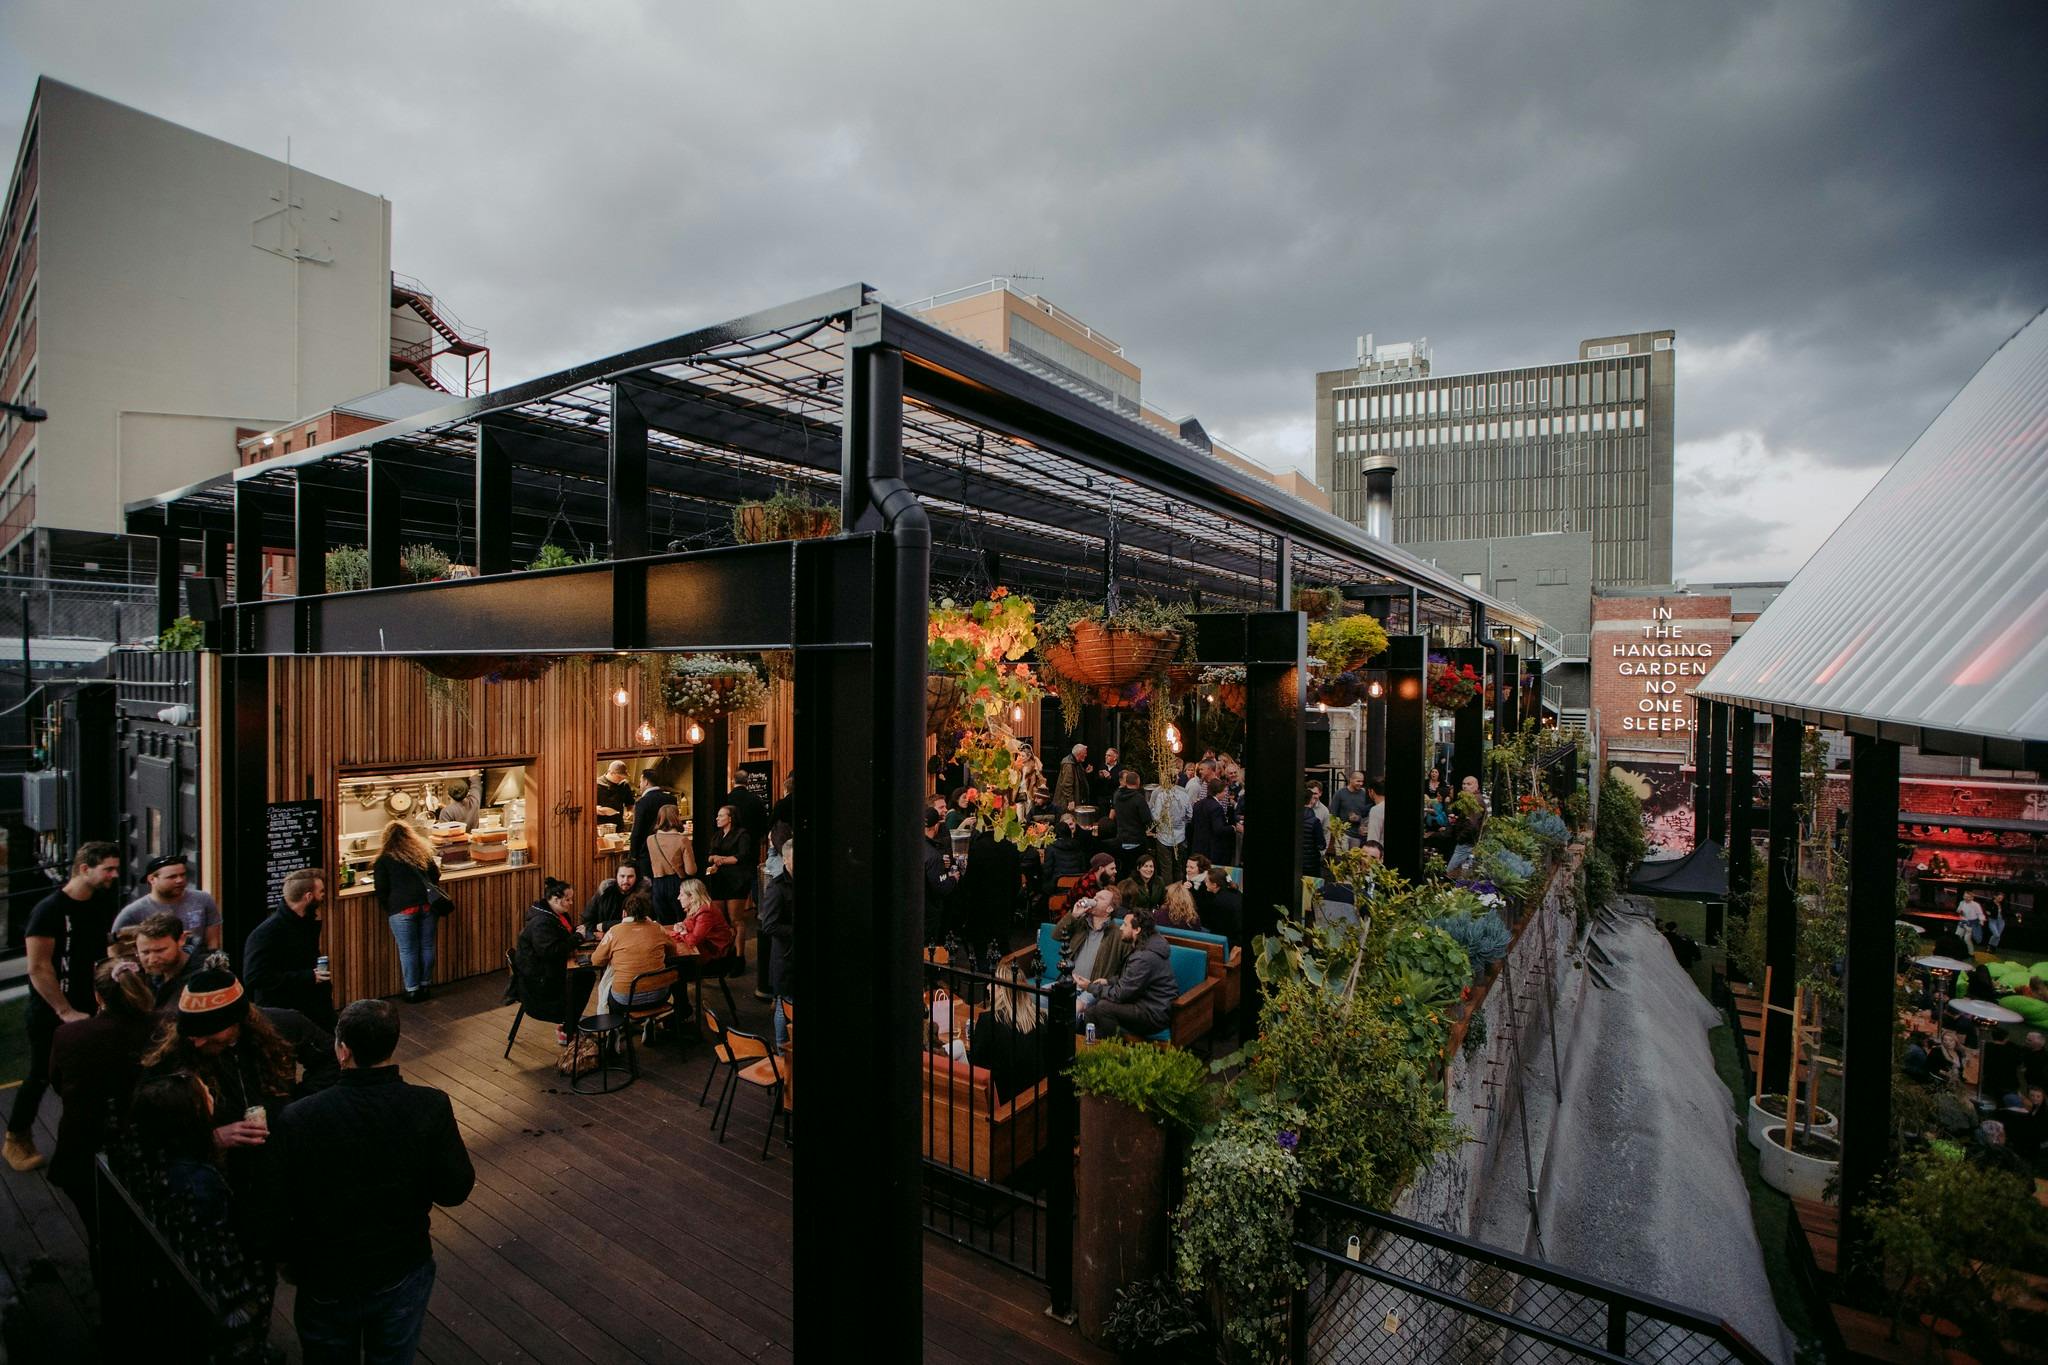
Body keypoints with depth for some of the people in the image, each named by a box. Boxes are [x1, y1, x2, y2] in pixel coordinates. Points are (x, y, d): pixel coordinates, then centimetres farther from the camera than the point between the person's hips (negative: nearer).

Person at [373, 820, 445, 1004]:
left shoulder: (384, 859, 4)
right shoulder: (423, 852, 15)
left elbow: (382, 889, 0)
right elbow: (436, 875, 19)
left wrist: (387, 909, 12)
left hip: (402, 908, -3)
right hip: (427, 904, 3)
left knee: (408, 950, 5)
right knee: (426, 946, 12)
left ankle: (412, 990, 10)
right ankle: (424, 986, 21)